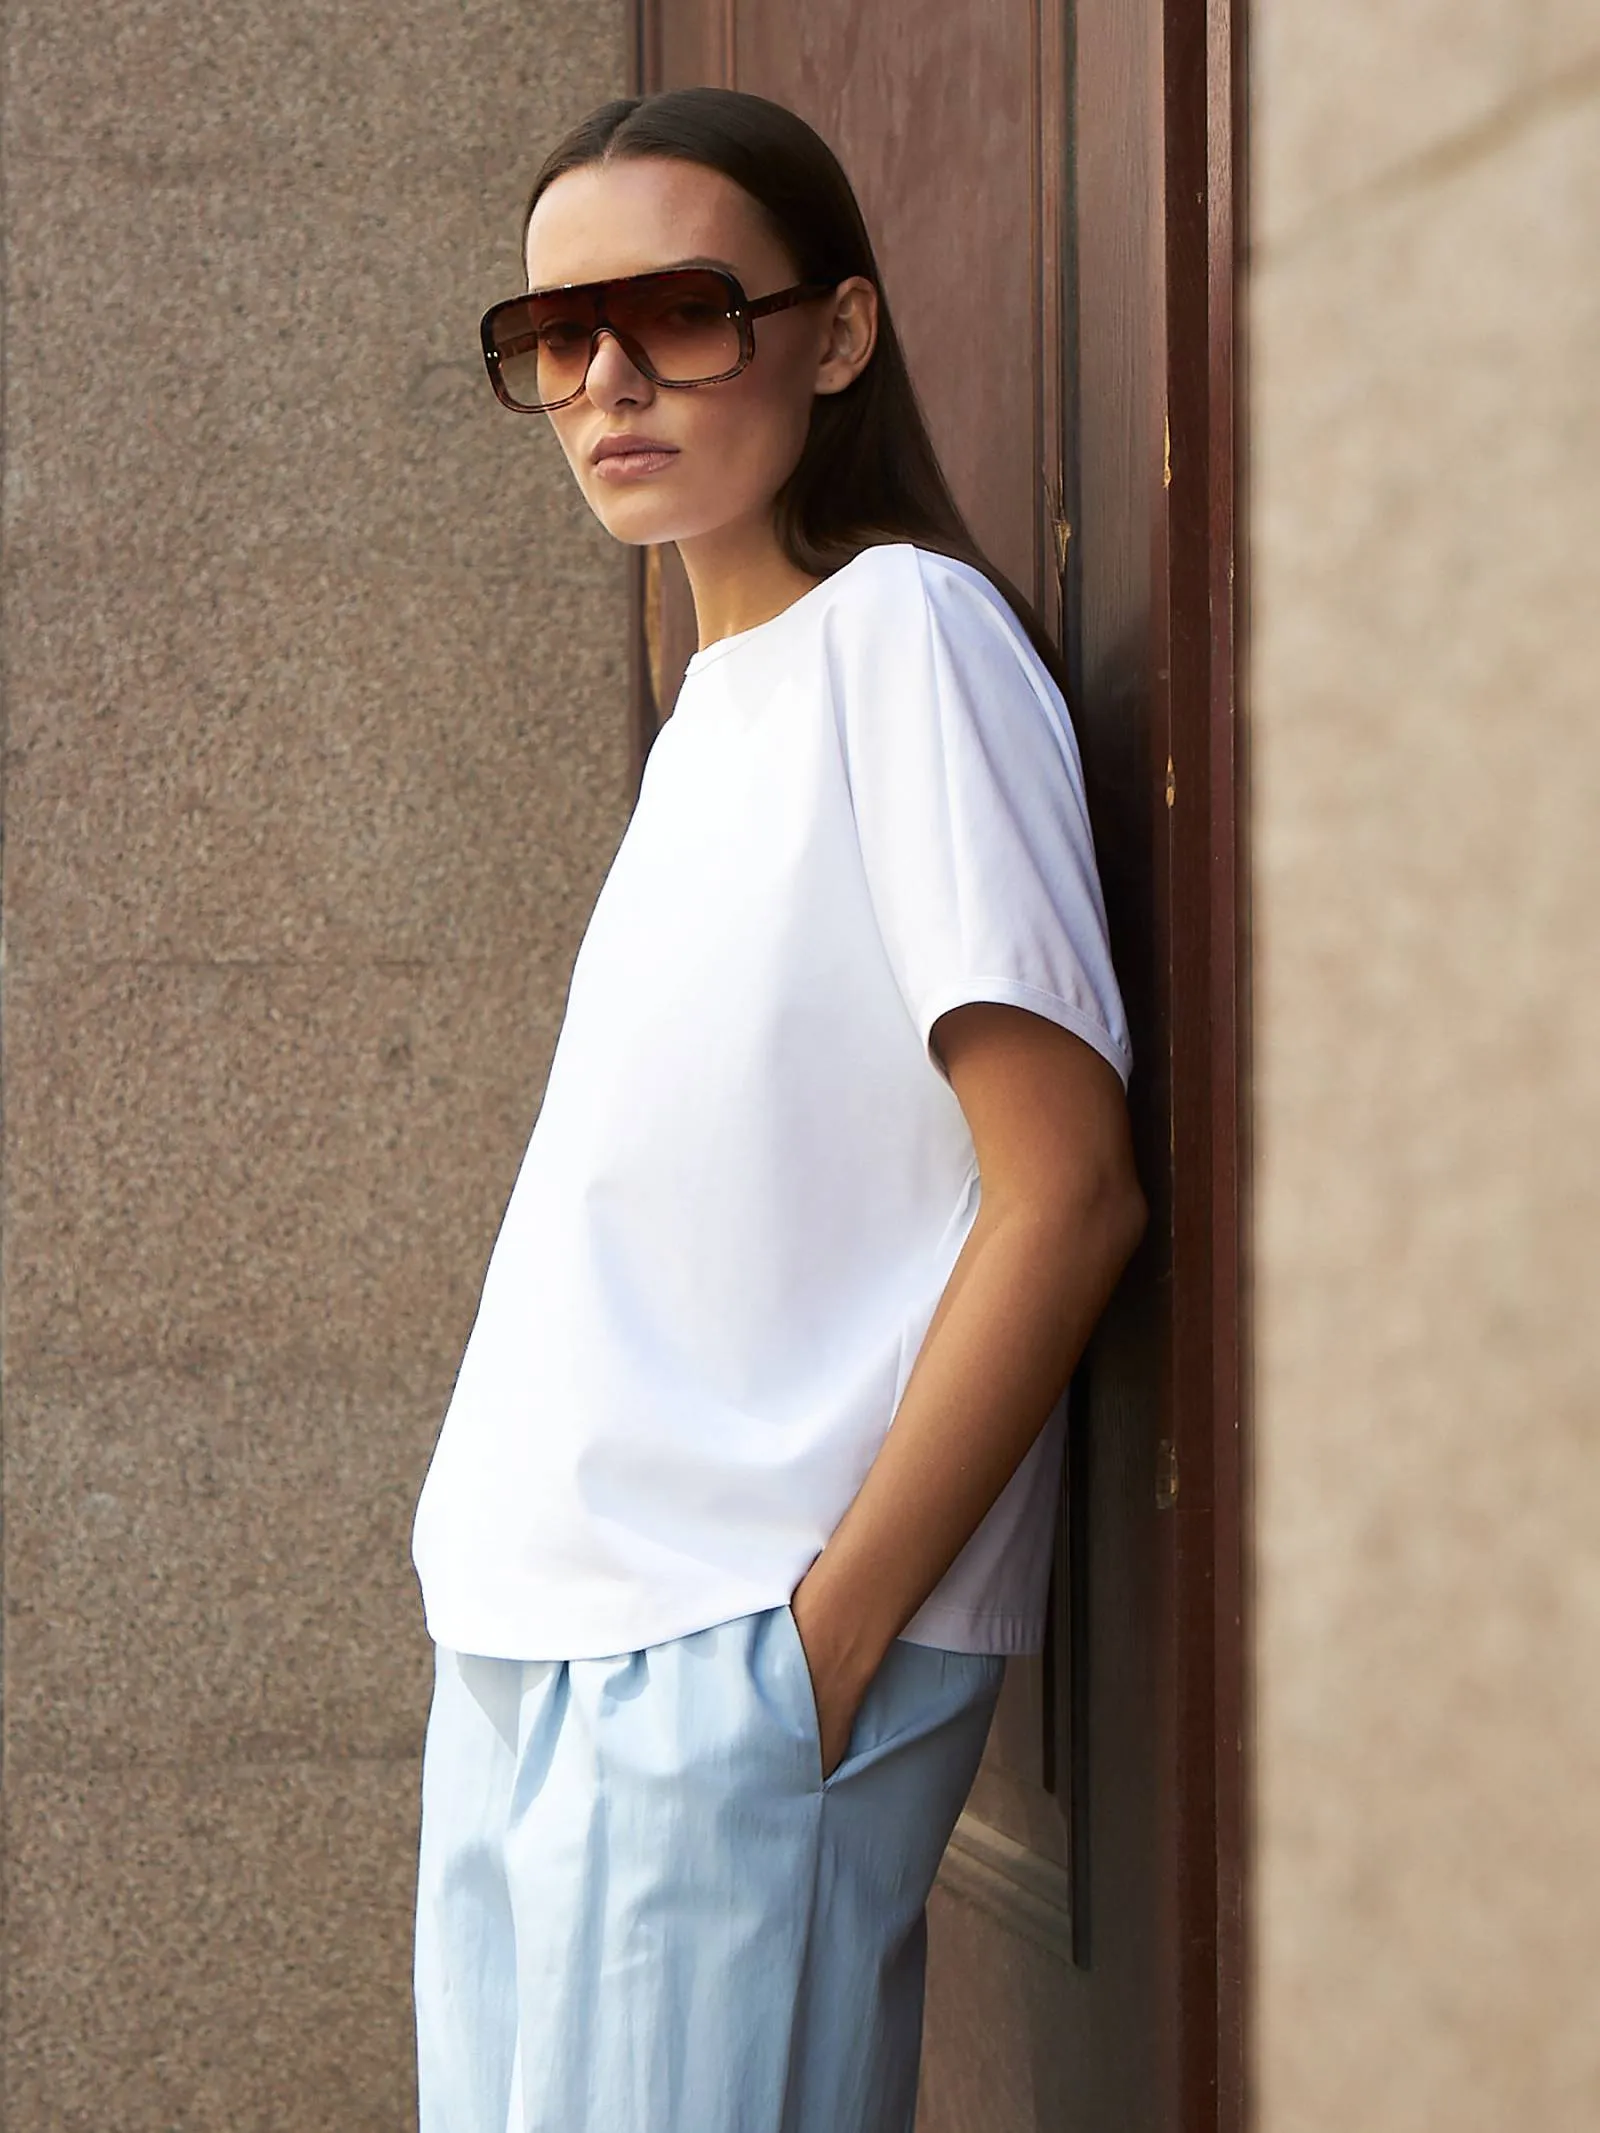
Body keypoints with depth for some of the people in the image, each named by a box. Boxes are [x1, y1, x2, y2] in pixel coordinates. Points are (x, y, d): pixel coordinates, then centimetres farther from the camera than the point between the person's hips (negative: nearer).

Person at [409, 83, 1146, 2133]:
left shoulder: (903, 629, -9)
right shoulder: (716, 698, 16)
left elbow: (1068, 1189, -16)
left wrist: (820, 1647, -17)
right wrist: (516, 1600, 10)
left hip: (731, 1665, -8)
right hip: (526, 1651, 8)